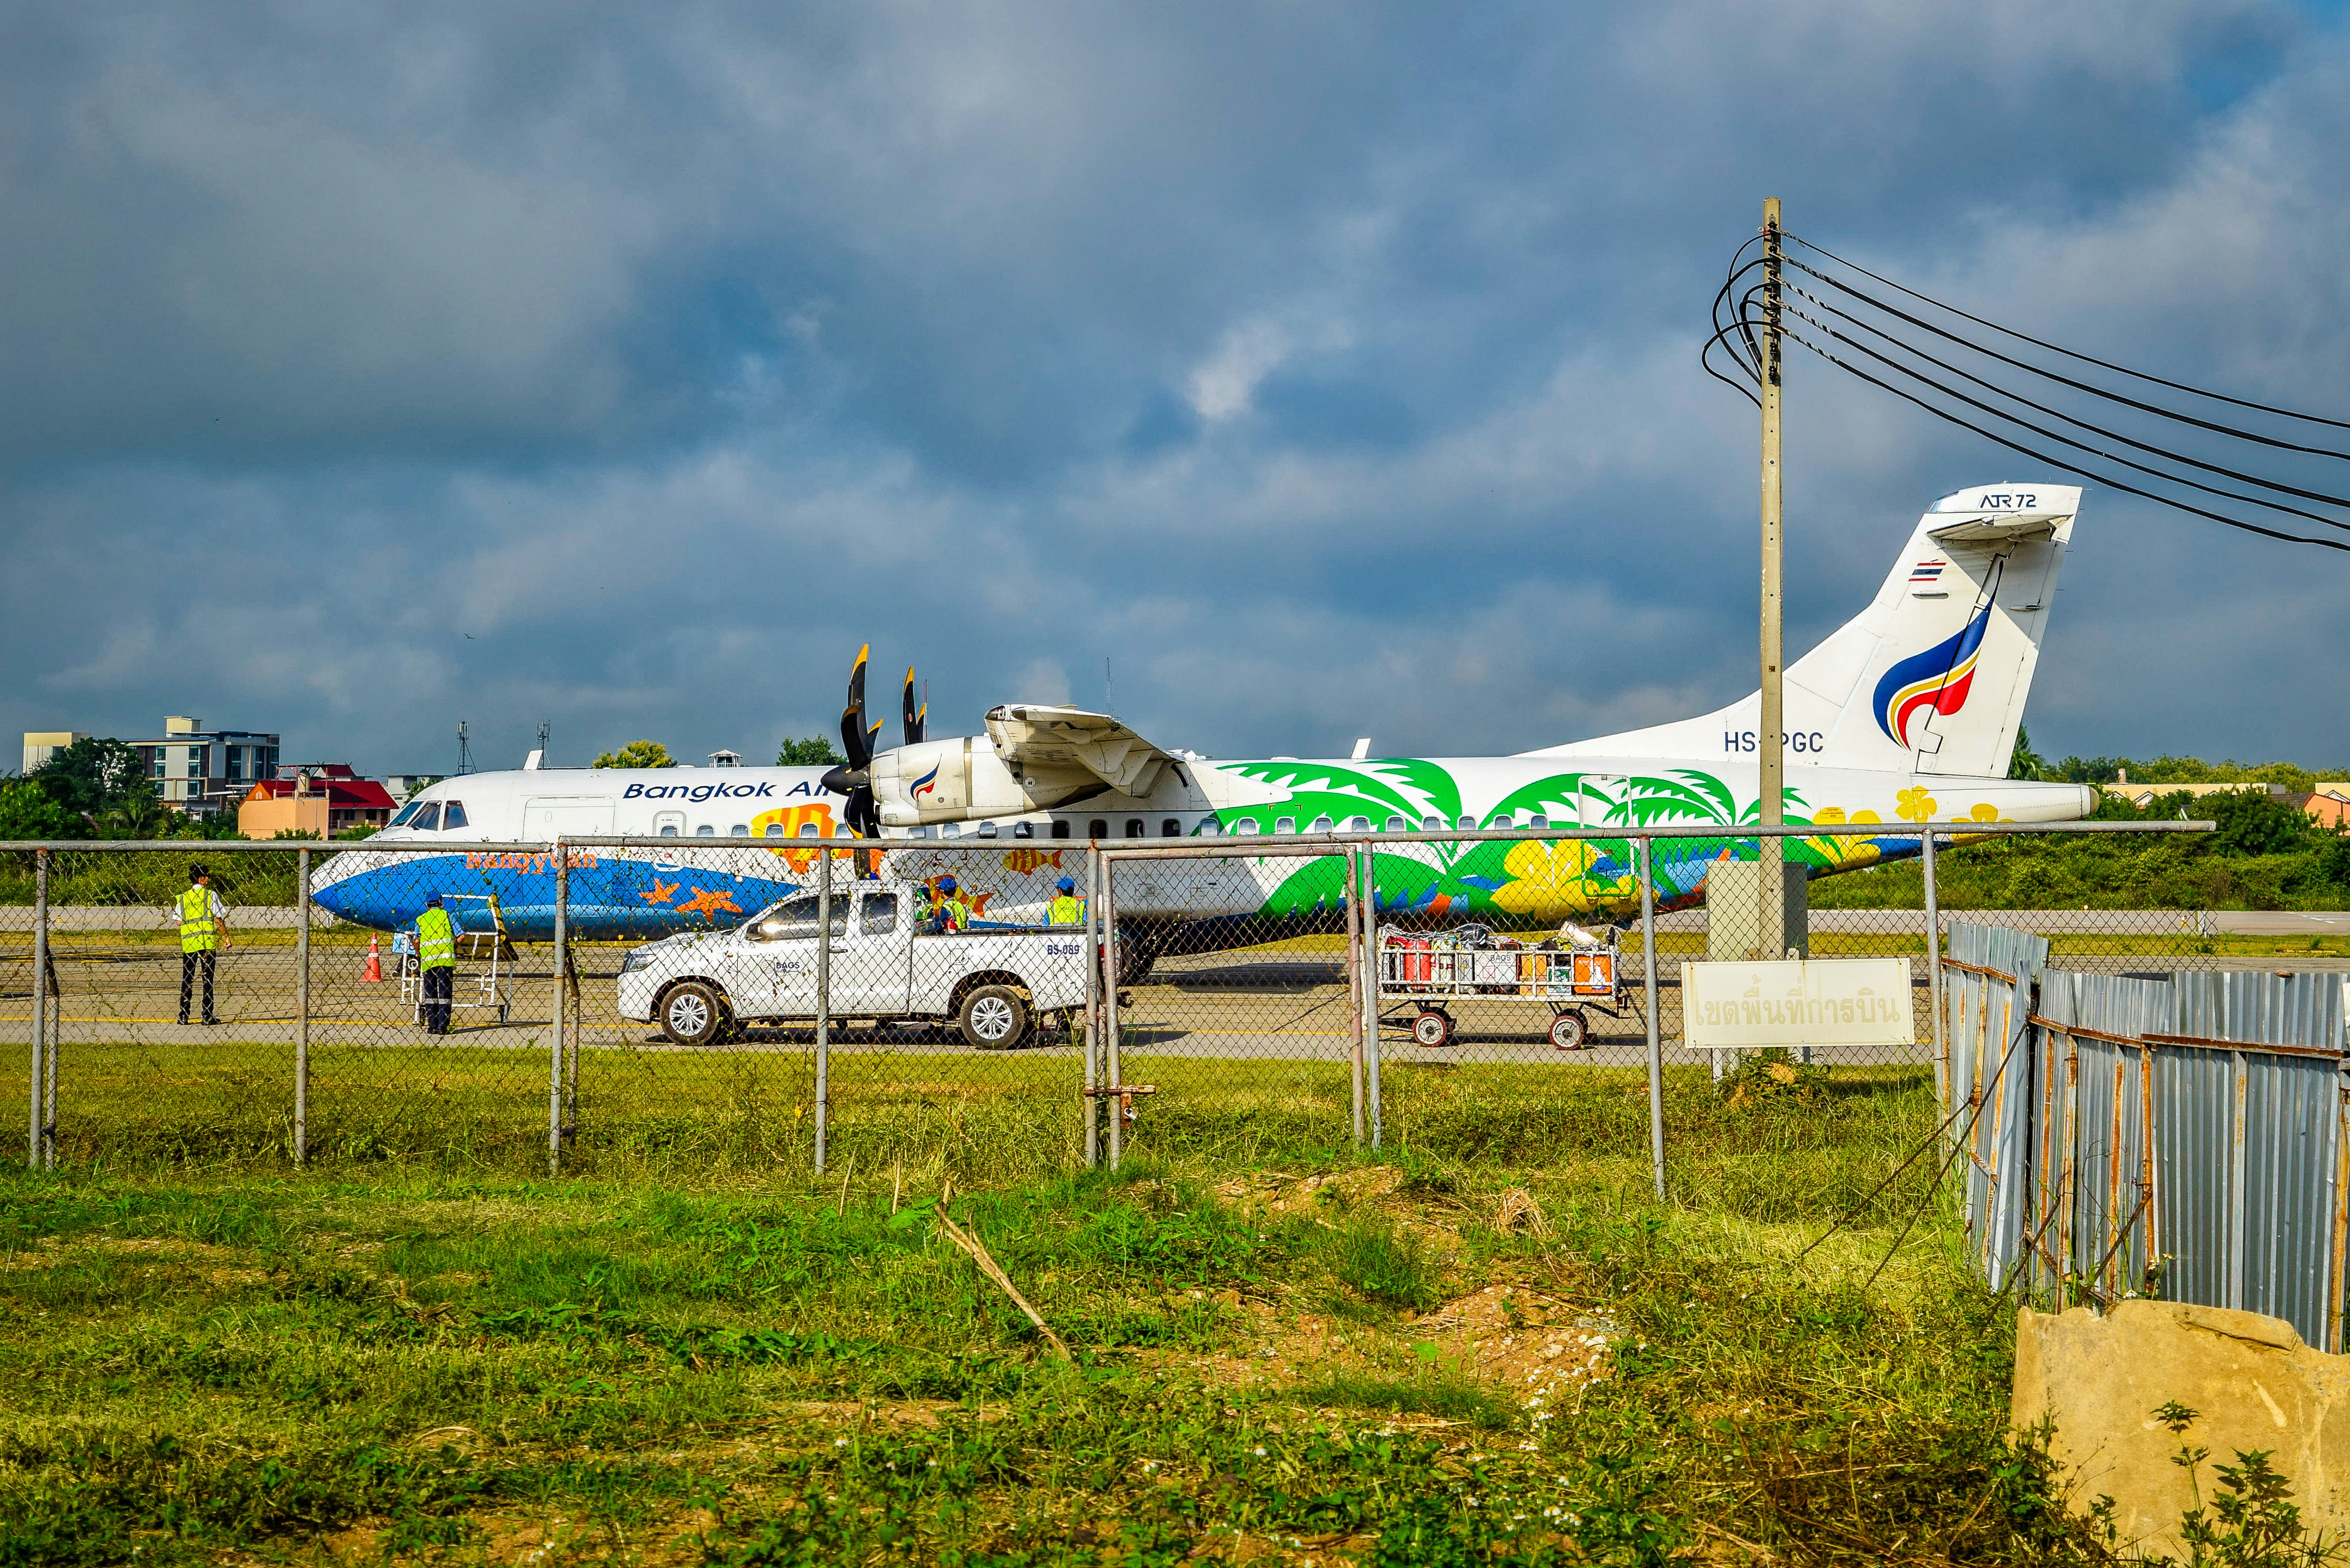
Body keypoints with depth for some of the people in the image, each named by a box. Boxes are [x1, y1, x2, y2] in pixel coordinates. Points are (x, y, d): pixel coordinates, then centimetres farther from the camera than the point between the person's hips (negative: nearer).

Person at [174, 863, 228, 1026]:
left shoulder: (183, 898, 9)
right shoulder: (211, 895, -2)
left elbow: (179, 922, 9)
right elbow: (219, 919, -5)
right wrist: (226, 937, 4)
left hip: (188, 943, 3)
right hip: (208, 942, -3)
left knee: (187, 979, 10)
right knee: (208, 978, 1)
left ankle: (183, 1016, 8)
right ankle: (207, 1017, 0)